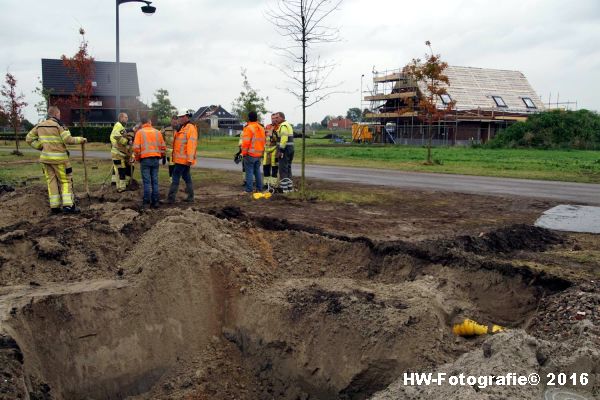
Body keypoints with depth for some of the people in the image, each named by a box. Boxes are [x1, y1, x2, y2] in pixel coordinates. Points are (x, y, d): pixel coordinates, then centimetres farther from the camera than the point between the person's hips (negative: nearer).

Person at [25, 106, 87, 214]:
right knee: (66, 181, 2)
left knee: (51, 181, 9)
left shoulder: (40, 125, 9)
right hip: (59, 158, -5)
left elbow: (29, 139, 11)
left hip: (45, 157, 6)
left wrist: (41, 147, 9)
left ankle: (54, 207, 8)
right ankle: (68, 205, -6)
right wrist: (81, 139, -4)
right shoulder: (58, 125, -10)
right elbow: (68, 140, -17)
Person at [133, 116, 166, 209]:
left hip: (145, 159, -3)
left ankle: (146, 202, -2)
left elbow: (136, 147, -7)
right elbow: (163, 147, 8)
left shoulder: (139, 132, 0)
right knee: (155, 181, 7)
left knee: (147, 182, -1)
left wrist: (137, 158, 6)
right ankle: (155, 202, 8)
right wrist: (161, 156, 20)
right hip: (156, 159, 3)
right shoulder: (157, 132, 9)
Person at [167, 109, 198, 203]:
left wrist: (190, 159, -26)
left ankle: (171, 198, -5)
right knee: (186, 177, 13)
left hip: (183, 159, -10)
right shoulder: (182, 128, 17)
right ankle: (190, 197, 19)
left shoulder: (190, 128, -14)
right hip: (181, 159, 10)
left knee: (176, 178, -8)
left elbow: (191, 144, -21)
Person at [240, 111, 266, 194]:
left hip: (250, 154, -7)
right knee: (257, 171, 14)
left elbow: (245, 142, -17)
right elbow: (263, 141, 16)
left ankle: (249, 190, -4)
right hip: (259, 154, 7)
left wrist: (244, 153, -8)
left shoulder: (248, 128, -13)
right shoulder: (261, 128, 11)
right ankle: (259, 188, 17)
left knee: (249, 172, -4)